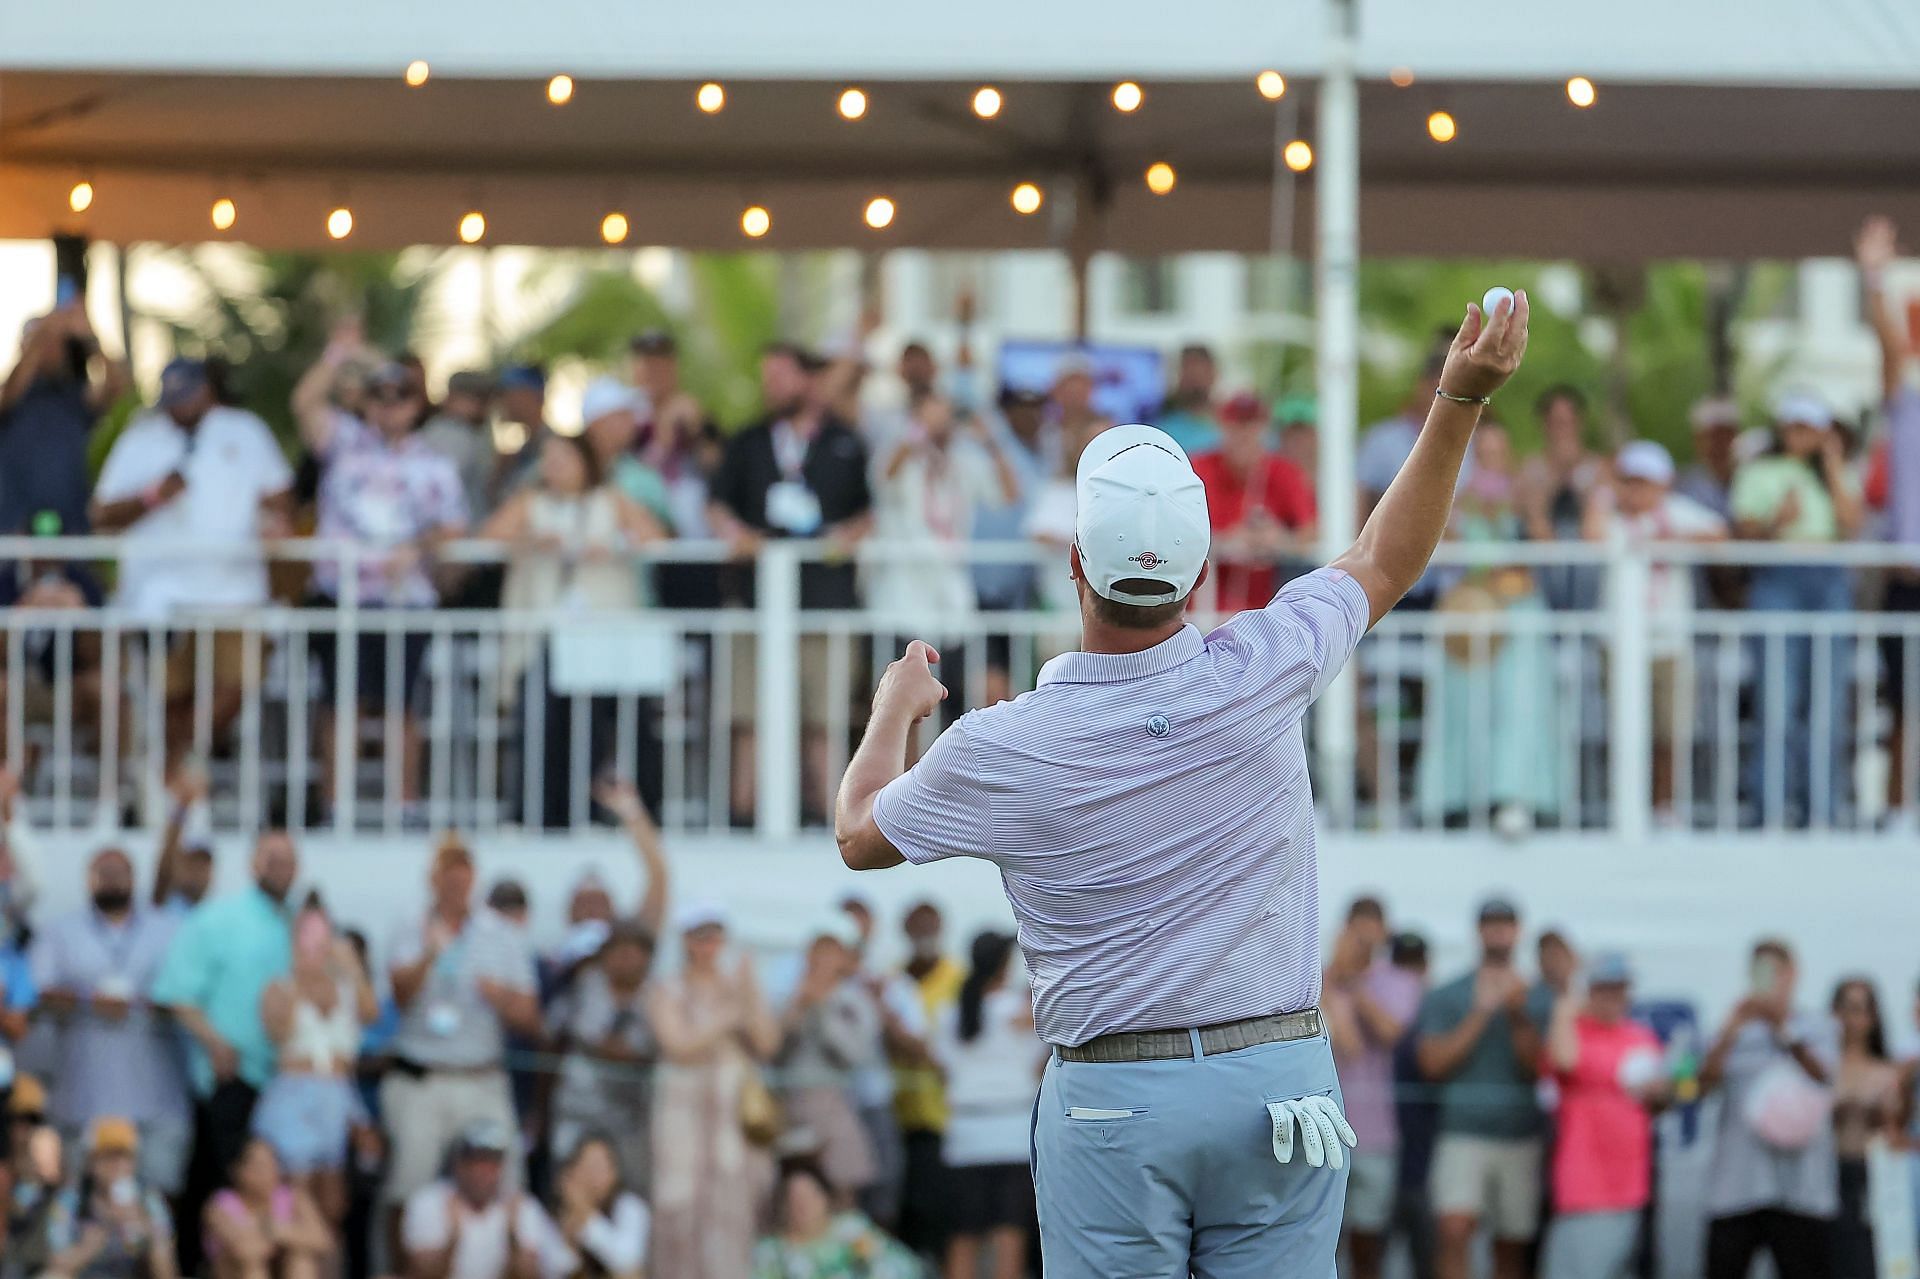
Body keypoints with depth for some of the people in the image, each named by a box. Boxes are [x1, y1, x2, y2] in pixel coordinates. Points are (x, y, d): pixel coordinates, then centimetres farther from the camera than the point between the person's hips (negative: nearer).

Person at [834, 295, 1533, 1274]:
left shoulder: (1006, 748, -10)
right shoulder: (1259, 675, -7)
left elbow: (860, 835, 11)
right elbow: (1383, 564, 13)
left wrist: (895, 710, 30)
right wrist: (1462, 398, 18)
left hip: (1111, 1103, -2)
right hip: (1280, 1079, 2)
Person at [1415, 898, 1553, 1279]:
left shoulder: (1539, 1000, 11)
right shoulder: (1444, 997, 9)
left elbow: (1539, 1069, 2)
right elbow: (1433, 1063, -3)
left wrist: (1518, 1015, -10)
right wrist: (1482, 1012, -6)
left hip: (1521, 1137, 2)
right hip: (1463, 1134, -2)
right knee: (1453, 1230, -22)